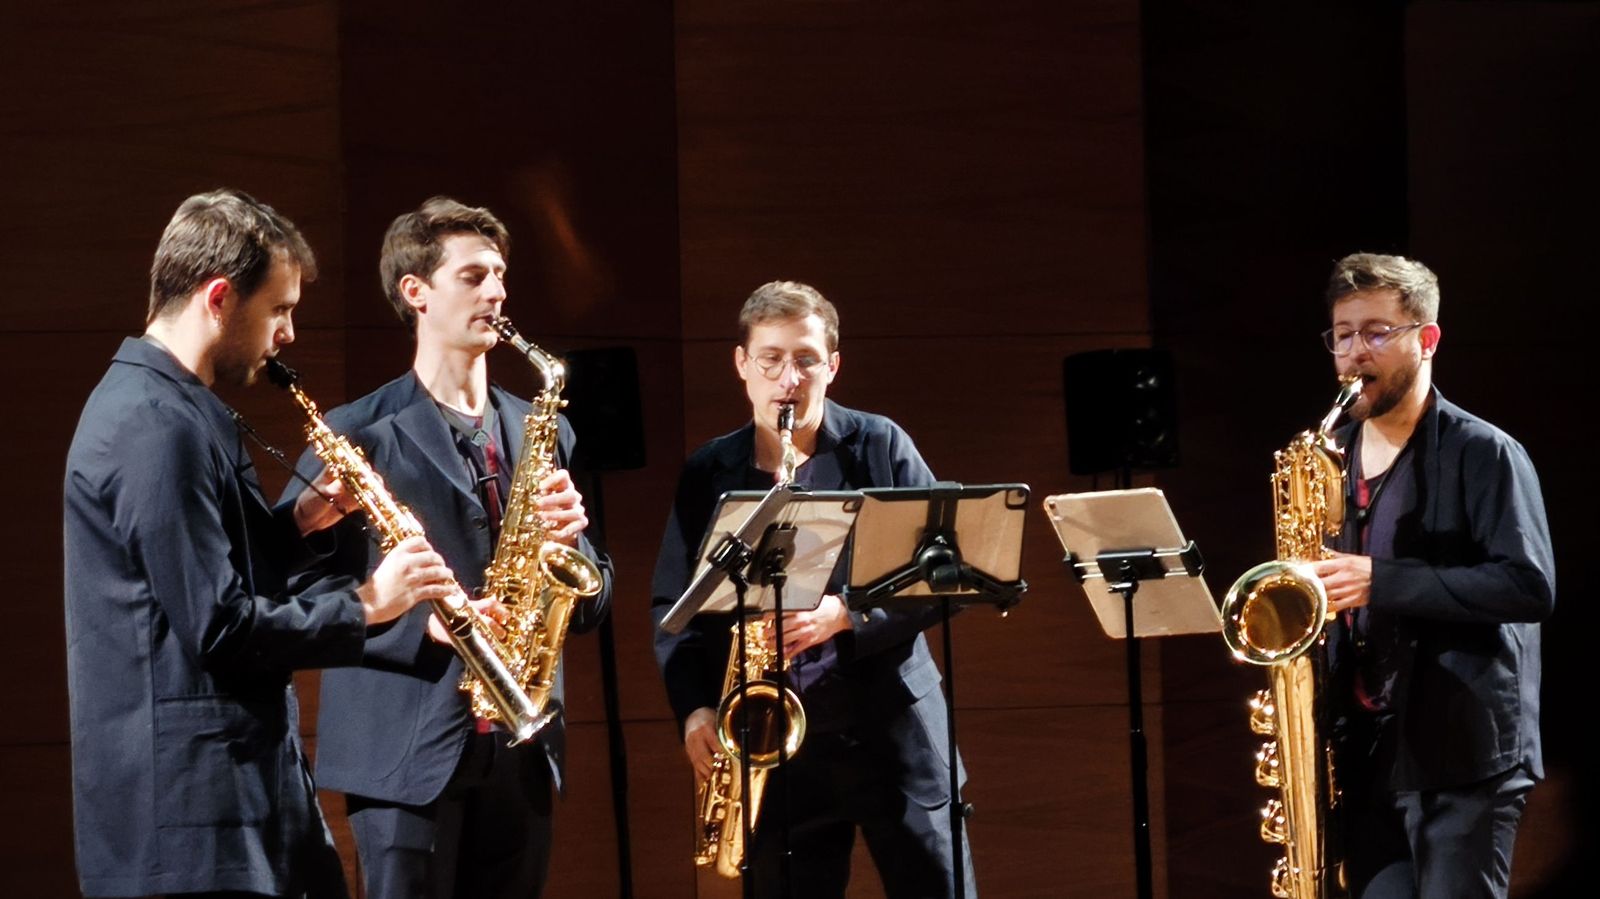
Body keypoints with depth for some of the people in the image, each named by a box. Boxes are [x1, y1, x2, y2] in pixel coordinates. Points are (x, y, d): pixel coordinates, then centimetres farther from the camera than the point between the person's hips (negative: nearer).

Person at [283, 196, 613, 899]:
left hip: (521, 752, 5)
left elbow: (590, 604, 16)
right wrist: (425, 624, -20)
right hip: (408, 754, -5)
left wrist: (569, 538, -5)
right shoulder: (357, 436, -2)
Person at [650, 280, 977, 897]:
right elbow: (672, 605, 9)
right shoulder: (707, 475, 6)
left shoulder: (880, 447, 1)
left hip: (893, 733, -1)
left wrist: (846, 614, -17)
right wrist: (694, 707, -7)